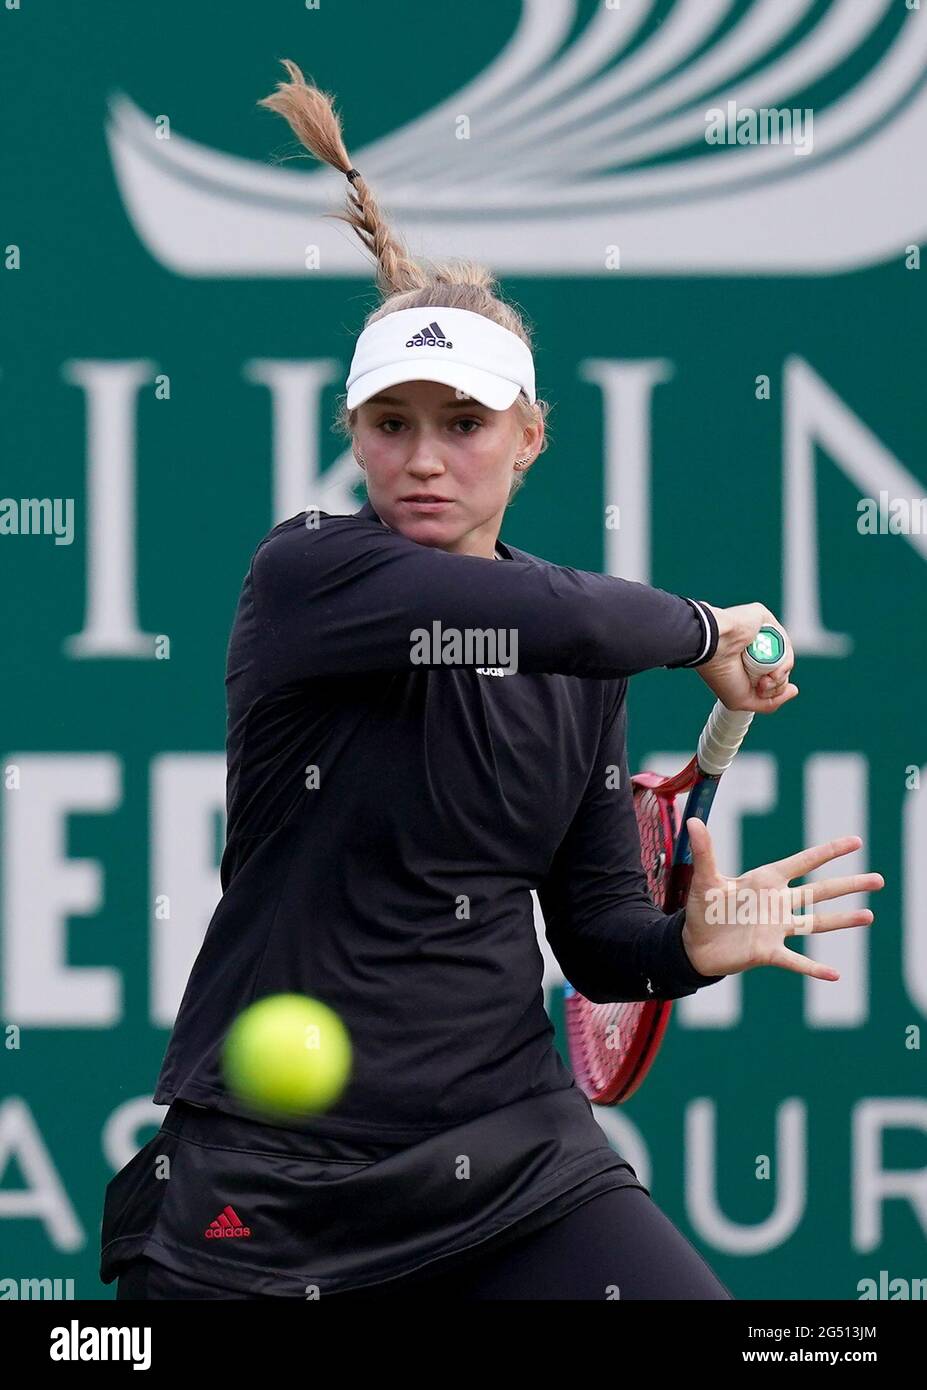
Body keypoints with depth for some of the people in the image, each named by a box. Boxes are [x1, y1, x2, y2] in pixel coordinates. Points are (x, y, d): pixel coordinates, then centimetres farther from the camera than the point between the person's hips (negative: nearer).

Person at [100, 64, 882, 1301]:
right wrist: (702, 629, -5)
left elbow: (597, 939, 9)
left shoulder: (585, 671, 7)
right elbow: (554, 618, -24)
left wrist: (691, 946, -12)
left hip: (507, 1151, 4)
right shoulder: (306, 576, -10)